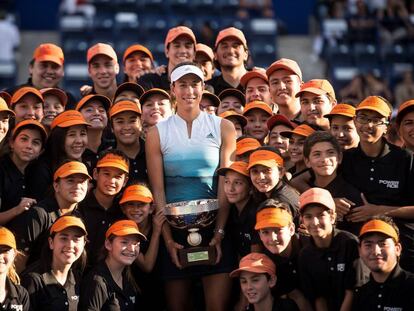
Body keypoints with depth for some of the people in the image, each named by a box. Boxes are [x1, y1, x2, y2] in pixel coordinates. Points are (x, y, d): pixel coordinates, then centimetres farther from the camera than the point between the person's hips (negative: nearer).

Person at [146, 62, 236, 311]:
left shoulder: (223, 128, 3)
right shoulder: (158, 134, 4)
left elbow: (227, 184, 0)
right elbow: (158, 190, 0)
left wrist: (219, 232, -9)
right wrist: (167, 239, -8)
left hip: (215, 227, -1)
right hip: (174, 227, 1)